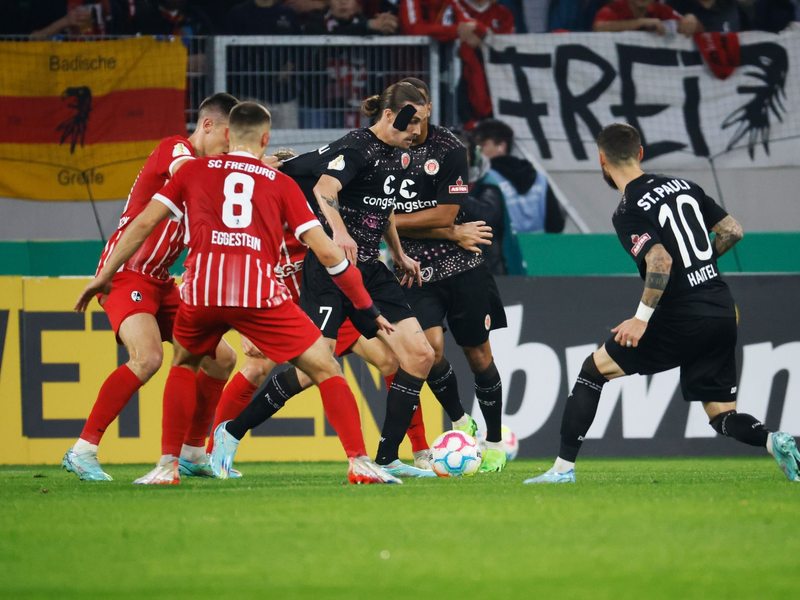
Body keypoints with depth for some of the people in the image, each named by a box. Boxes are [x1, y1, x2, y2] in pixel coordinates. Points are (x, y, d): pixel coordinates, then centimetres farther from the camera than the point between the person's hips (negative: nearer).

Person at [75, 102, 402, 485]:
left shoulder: (194, 171, 21)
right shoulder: (281, 184, 18)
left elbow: (144, 223, 17)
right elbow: (327, 253, 13)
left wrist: (104, 276, 24)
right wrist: (368, 309, 21)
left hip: (201, 292, 2)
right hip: (260, 292, -2)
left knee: (184, 364, 30)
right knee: (326, 370, 8)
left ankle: (168, 465, 21)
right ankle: (359, 462, -5)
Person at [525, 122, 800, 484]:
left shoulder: (628, 213, -9)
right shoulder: (684, 186, 12)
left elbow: (661, 261, -23)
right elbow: (732, 231, 13)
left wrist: (641, 318, -17)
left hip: (682, 321, -6)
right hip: (722, 312, 6)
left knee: (593, 369, 10)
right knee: (723, 417, 11)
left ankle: (564, 468, 9)